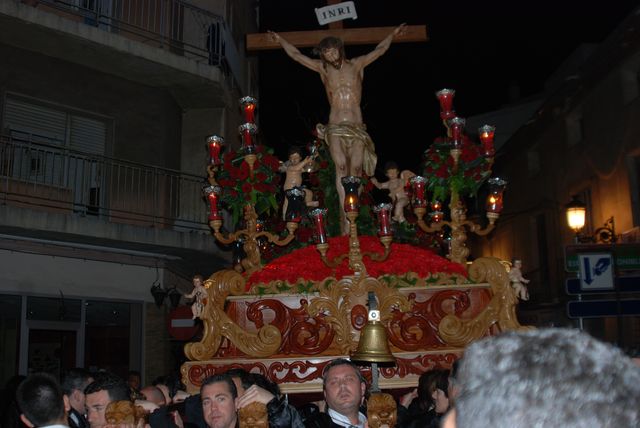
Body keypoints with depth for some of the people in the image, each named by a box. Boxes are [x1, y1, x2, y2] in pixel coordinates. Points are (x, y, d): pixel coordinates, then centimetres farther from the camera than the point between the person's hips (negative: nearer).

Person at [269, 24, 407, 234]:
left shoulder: (356, 65, 12)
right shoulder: (323, 68, 12)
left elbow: (380, 50, 23)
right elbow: (296, 55, 21)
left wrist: (393, 34, 30)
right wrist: (280, 40, 27)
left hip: (357, 128, 1)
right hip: (335, 128, -1)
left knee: (356, 169, -13)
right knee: (341, 167, -19)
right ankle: (345, 217, -24)